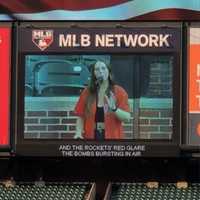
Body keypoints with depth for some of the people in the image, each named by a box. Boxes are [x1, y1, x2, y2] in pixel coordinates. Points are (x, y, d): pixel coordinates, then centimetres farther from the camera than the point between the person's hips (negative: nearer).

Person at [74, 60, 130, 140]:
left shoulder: (119, 92, 0)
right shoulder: (87, 92, 6)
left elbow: (127, 117, -5)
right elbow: (81, 117, 9)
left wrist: (114, 108, -22)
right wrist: (79, 133, -7)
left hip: (112, 137, -2)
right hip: (91, 137, 2)